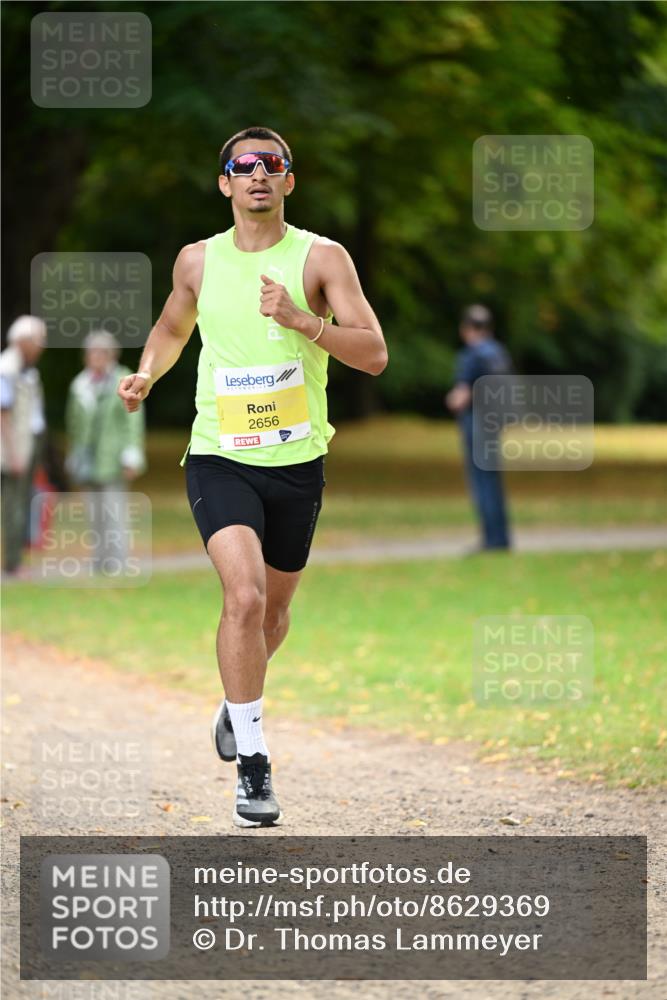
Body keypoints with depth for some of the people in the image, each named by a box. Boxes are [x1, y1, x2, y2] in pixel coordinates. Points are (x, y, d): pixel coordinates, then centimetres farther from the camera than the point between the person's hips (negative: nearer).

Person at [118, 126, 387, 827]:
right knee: (244, 595, -22)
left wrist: (300, 319, -25)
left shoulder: (321, 258, -4)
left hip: (298, 462, 1)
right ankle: (252, 764, -17)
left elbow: (374, 355, -11)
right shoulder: (197, 261, 4)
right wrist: (146, 374, 4)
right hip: (219, 458, -1)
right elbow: (172, 328, 24)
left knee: (273, 612, 15)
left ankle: (237, 703, 48)